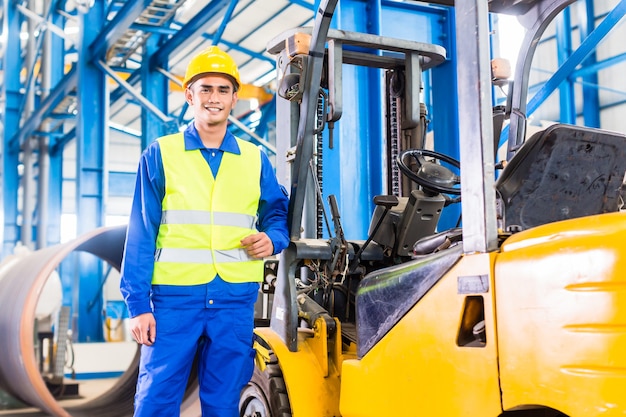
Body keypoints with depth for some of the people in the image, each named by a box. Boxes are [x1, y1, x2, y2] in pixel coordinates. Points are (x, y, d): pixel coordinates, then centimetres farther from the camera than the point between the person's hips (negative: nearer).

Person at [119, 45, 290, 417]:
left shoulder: (255, 159, 11)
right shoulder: (161, 154, 4)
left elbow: (278, 214, 18)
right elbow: (141, 235, 1)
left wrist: (273, 239, -6)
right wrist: (138, 303, -5)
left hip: (236, 300, 2)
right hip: (175, 297, -2)